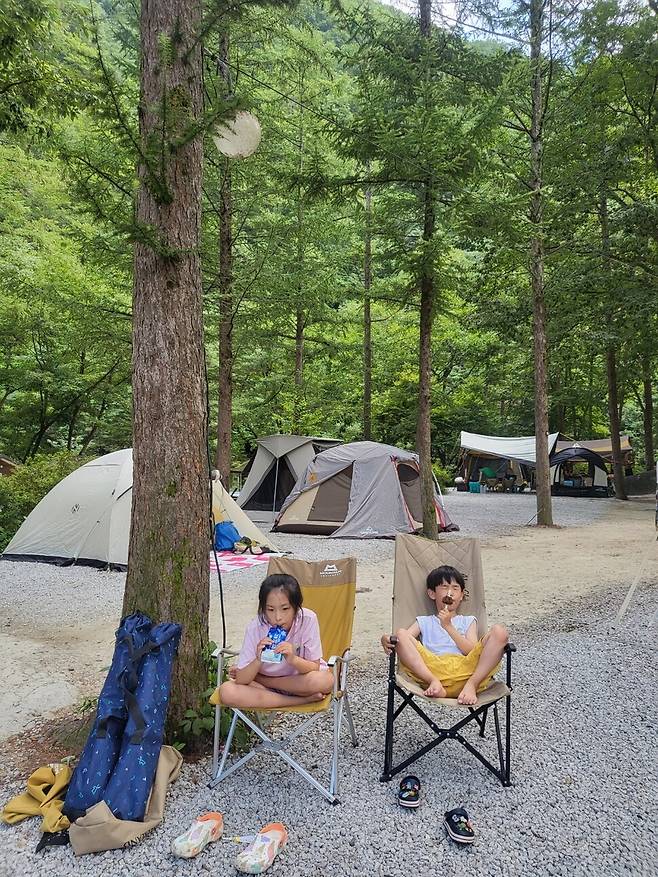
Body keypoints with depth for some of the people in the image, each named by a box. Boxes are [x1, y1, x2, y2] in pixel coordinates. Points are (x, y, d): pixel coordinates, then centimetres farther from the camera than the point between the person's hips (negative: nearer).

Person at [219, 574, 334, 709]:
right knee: (227, 691, -27)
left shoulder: (308, 620, -22)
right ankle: (304, 700, -18)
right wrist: (258, 661, -38)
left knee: (325, 681, -35)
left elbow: (315, 668, -19)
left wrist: (293, 659, -38)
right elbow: (241, 680, -19)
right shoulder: (255, 627, -19)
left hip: (301, 680, 0)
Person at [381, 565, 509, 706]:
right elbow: (403, 639, 10)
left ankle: (471, 685, -23)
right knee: (401, 634, -19)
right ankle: (434, 683, -28)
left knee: (499, 631, -16)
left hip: (464, 669, 0)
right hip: (432, 669, 0)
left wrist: (448, 626, 2)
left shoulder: (468, 621, 28)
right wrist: (386, 639, -14)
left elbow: (472, 651, 9)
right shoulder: (424, 622, 28)